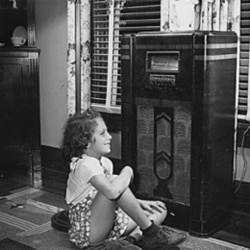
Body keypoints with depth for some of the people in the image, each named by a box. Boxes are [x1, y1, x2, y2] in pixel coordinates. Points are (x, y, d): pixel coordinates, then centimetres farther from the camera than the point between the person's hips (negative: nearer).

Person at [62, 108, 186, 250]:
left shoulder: (105, 163, 8)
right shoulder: (86, 164, -21)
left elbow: (121, 197, 16)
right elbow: (112, 191, -38)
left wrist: (140, 203, 0)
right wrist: (127, 172, -19)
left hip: (108, 221, 9)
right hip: (88, 232, -9)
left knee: (160, 210, 9)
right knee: (117, 184, -33)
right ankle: (151, 232, -17)